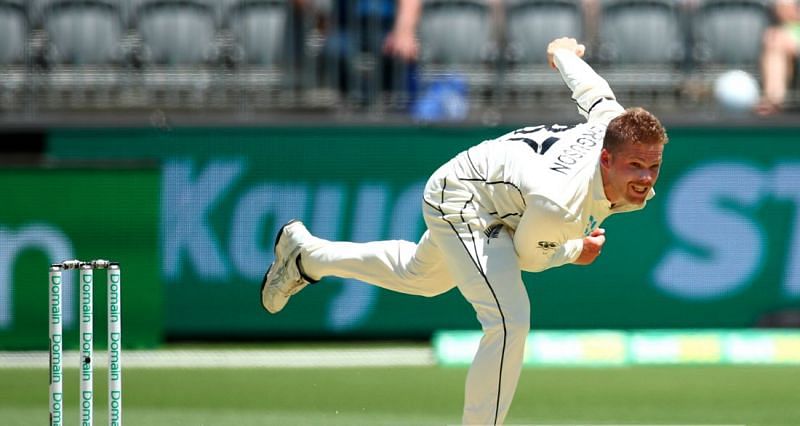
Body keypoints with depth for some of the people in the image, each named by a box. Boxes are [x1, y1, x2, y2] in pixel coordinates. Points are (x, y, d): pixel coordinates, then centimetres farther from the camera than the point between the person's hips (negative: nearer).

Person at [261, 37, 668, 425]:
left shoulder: (616, 124, -27)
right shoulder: (558, 205, -44)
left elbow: (591, 88, -3)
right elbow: (526, 254, -21)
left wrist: (563, 54, 18)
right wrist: (575, 252, -4)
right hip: (461, 199, -9)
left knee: (419, 275, 33)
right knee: (509, 321, -27)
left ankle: (306, 253, 52)